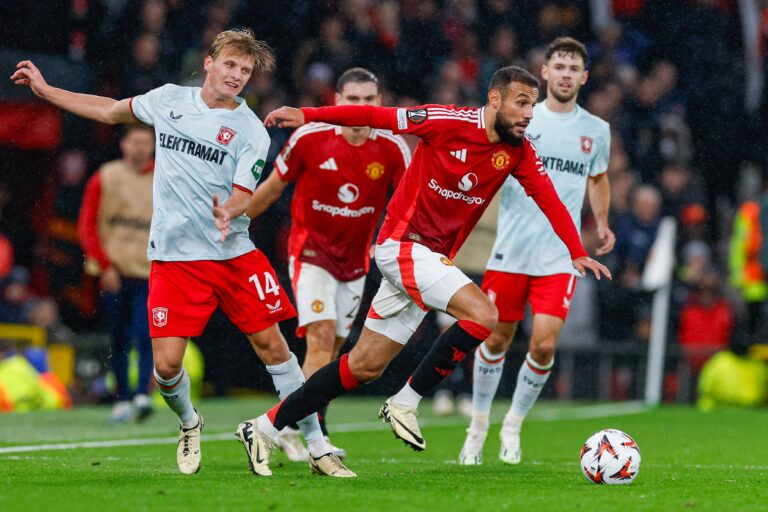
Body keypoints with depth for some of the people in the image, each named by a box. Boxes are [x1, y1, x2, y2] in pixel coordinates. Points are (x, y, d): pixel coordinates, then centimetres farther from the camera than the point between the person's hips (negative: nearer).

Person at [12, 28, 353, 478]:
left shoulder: (251, 131, -3)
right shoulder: (170, 99, 6)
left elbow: (242, 196, -11)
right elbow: (111, 111, 22)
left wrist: (229, 213, -35)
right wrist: (45, 90, 22)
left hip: (234, 254, -1)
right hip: (174, 256, 1)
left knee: (273, 345, -3)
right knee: (167, 364, -8)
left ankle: (318, 448, 7)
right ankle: (189, 424, 26)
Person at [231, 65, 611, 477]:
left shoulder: (518, 151, 2)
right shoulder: (448, 122, -15)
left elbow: (548, 199, -1)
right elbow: (376, 116, -11)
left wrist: (578, 253, -13)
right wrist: (308, 116, -15)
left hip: (434, 257, 7)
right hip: (402, 245, -7)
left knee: (366, 366, 7)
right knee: (483, 315, -22)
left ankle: (265, 428, 15)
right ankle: (405, 404, -11)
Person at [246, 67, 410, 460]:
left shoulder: (391, 148, -9)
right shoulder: (309, 139, -13)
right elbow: (272, 188, 1)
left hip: (355, 258, 4)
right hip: (311, 249, -4)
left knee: (332, 348, 8)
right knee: (321, 335, -18)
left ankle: (292, 428, 22)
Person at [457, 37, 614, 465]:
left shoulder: (596, 131, 8)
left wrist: (602, 223, 15)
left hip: (561, 256, 1)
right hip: (511, 251, -1)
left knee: (545, 344, -11)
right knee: (497, 338, 6)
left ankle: (514, 426, 10)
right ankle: (479, 424, 27)